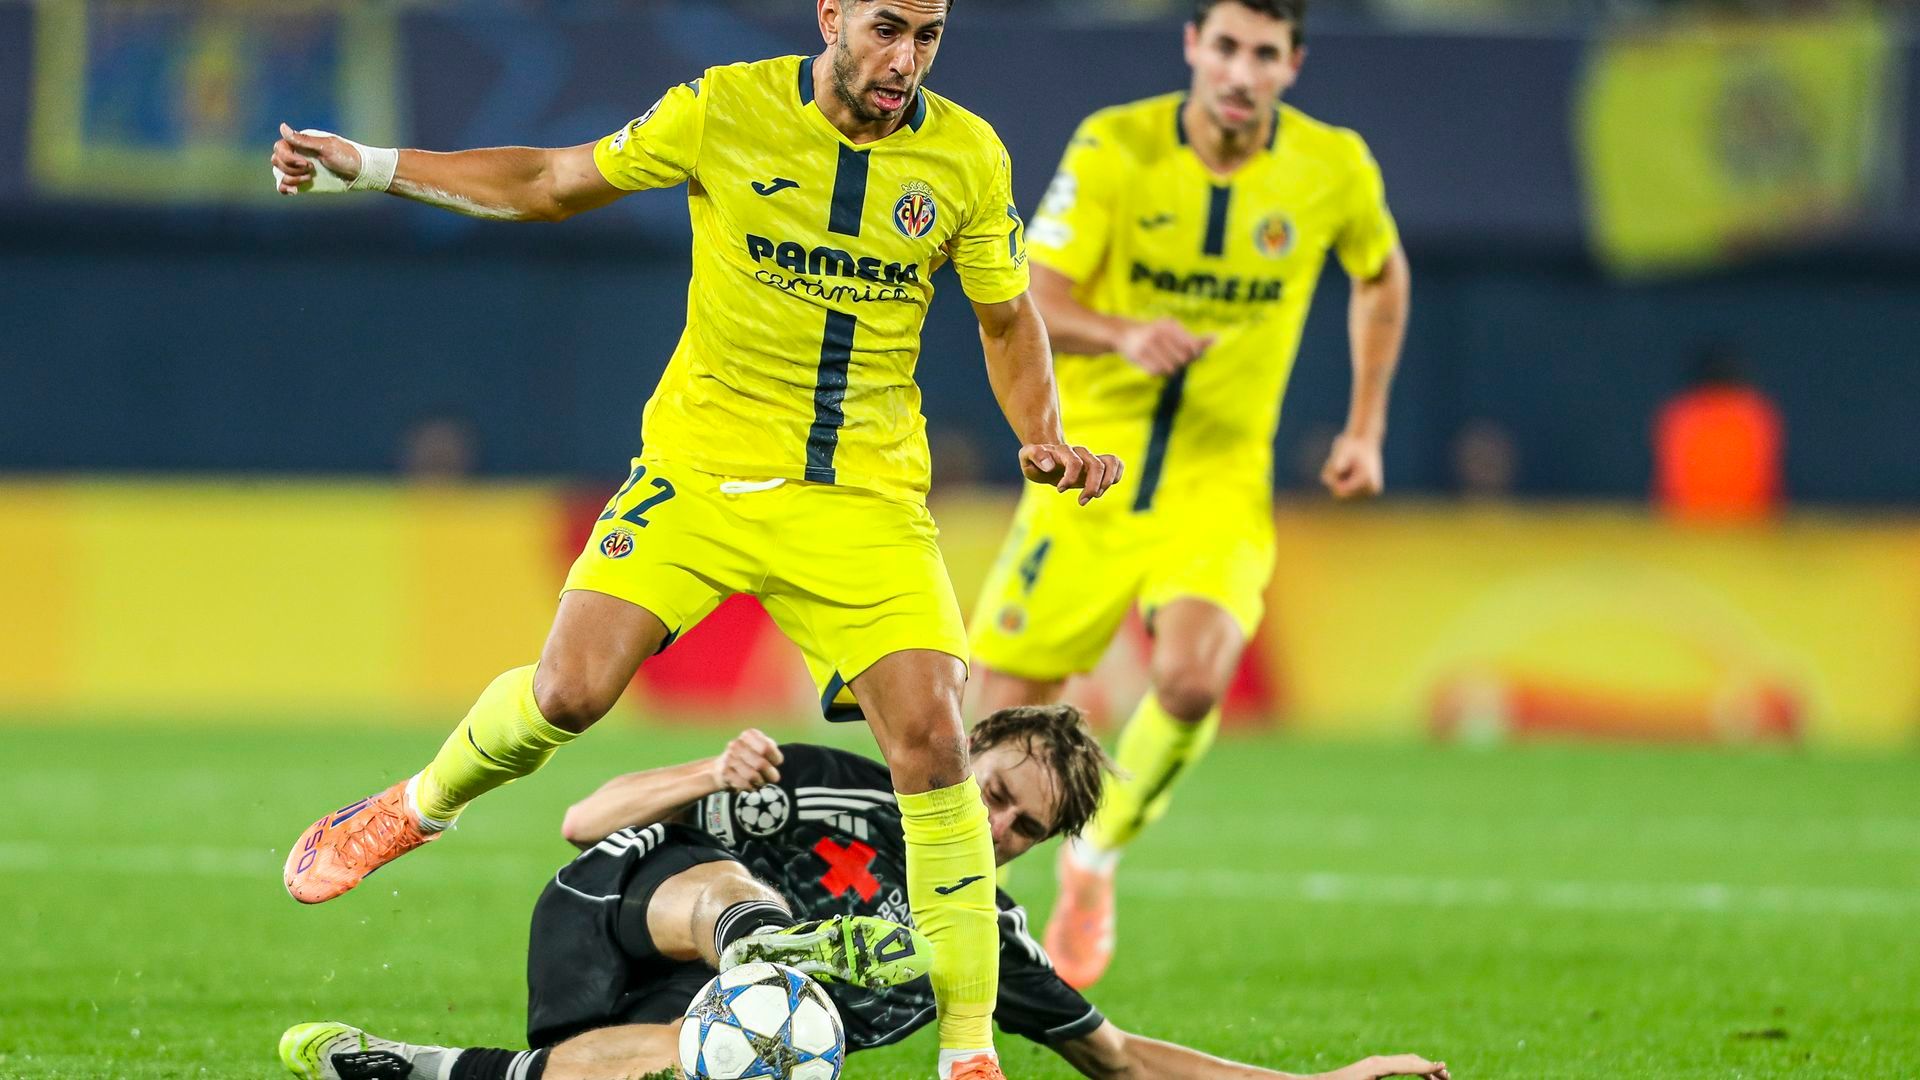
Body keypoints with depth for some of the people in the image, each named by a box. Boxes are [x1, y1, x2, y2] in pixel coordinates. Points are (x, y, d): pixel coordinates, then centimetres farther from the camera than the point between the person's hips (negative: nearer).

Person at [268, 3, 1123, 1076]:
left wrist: (1045, 438, -7)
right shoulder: (728, 109, -8)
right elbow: (552, 183, 6)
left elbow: (1010, 320, 12)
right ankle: (418, 808, 24)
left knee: (931, 740, -13)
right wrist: (369, 166, 3)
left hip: (866, 494, 0)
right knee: (569, 691, -11)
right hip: (704, 465, 0)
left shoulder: (969, 158, -4)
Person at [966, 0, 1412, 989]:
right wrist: (1123, 337, -34)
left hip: (1221, 479, 0)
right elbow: (1035, 300, -13)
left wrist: (1365, 427, 10)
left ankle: (1096, 861, 4)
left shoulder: (1333, 169, -4)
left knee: (1190, 682, -25)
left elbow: (1381, 275, 17)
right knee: (1006, 708, -4)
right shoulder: (1114, 148, -10)